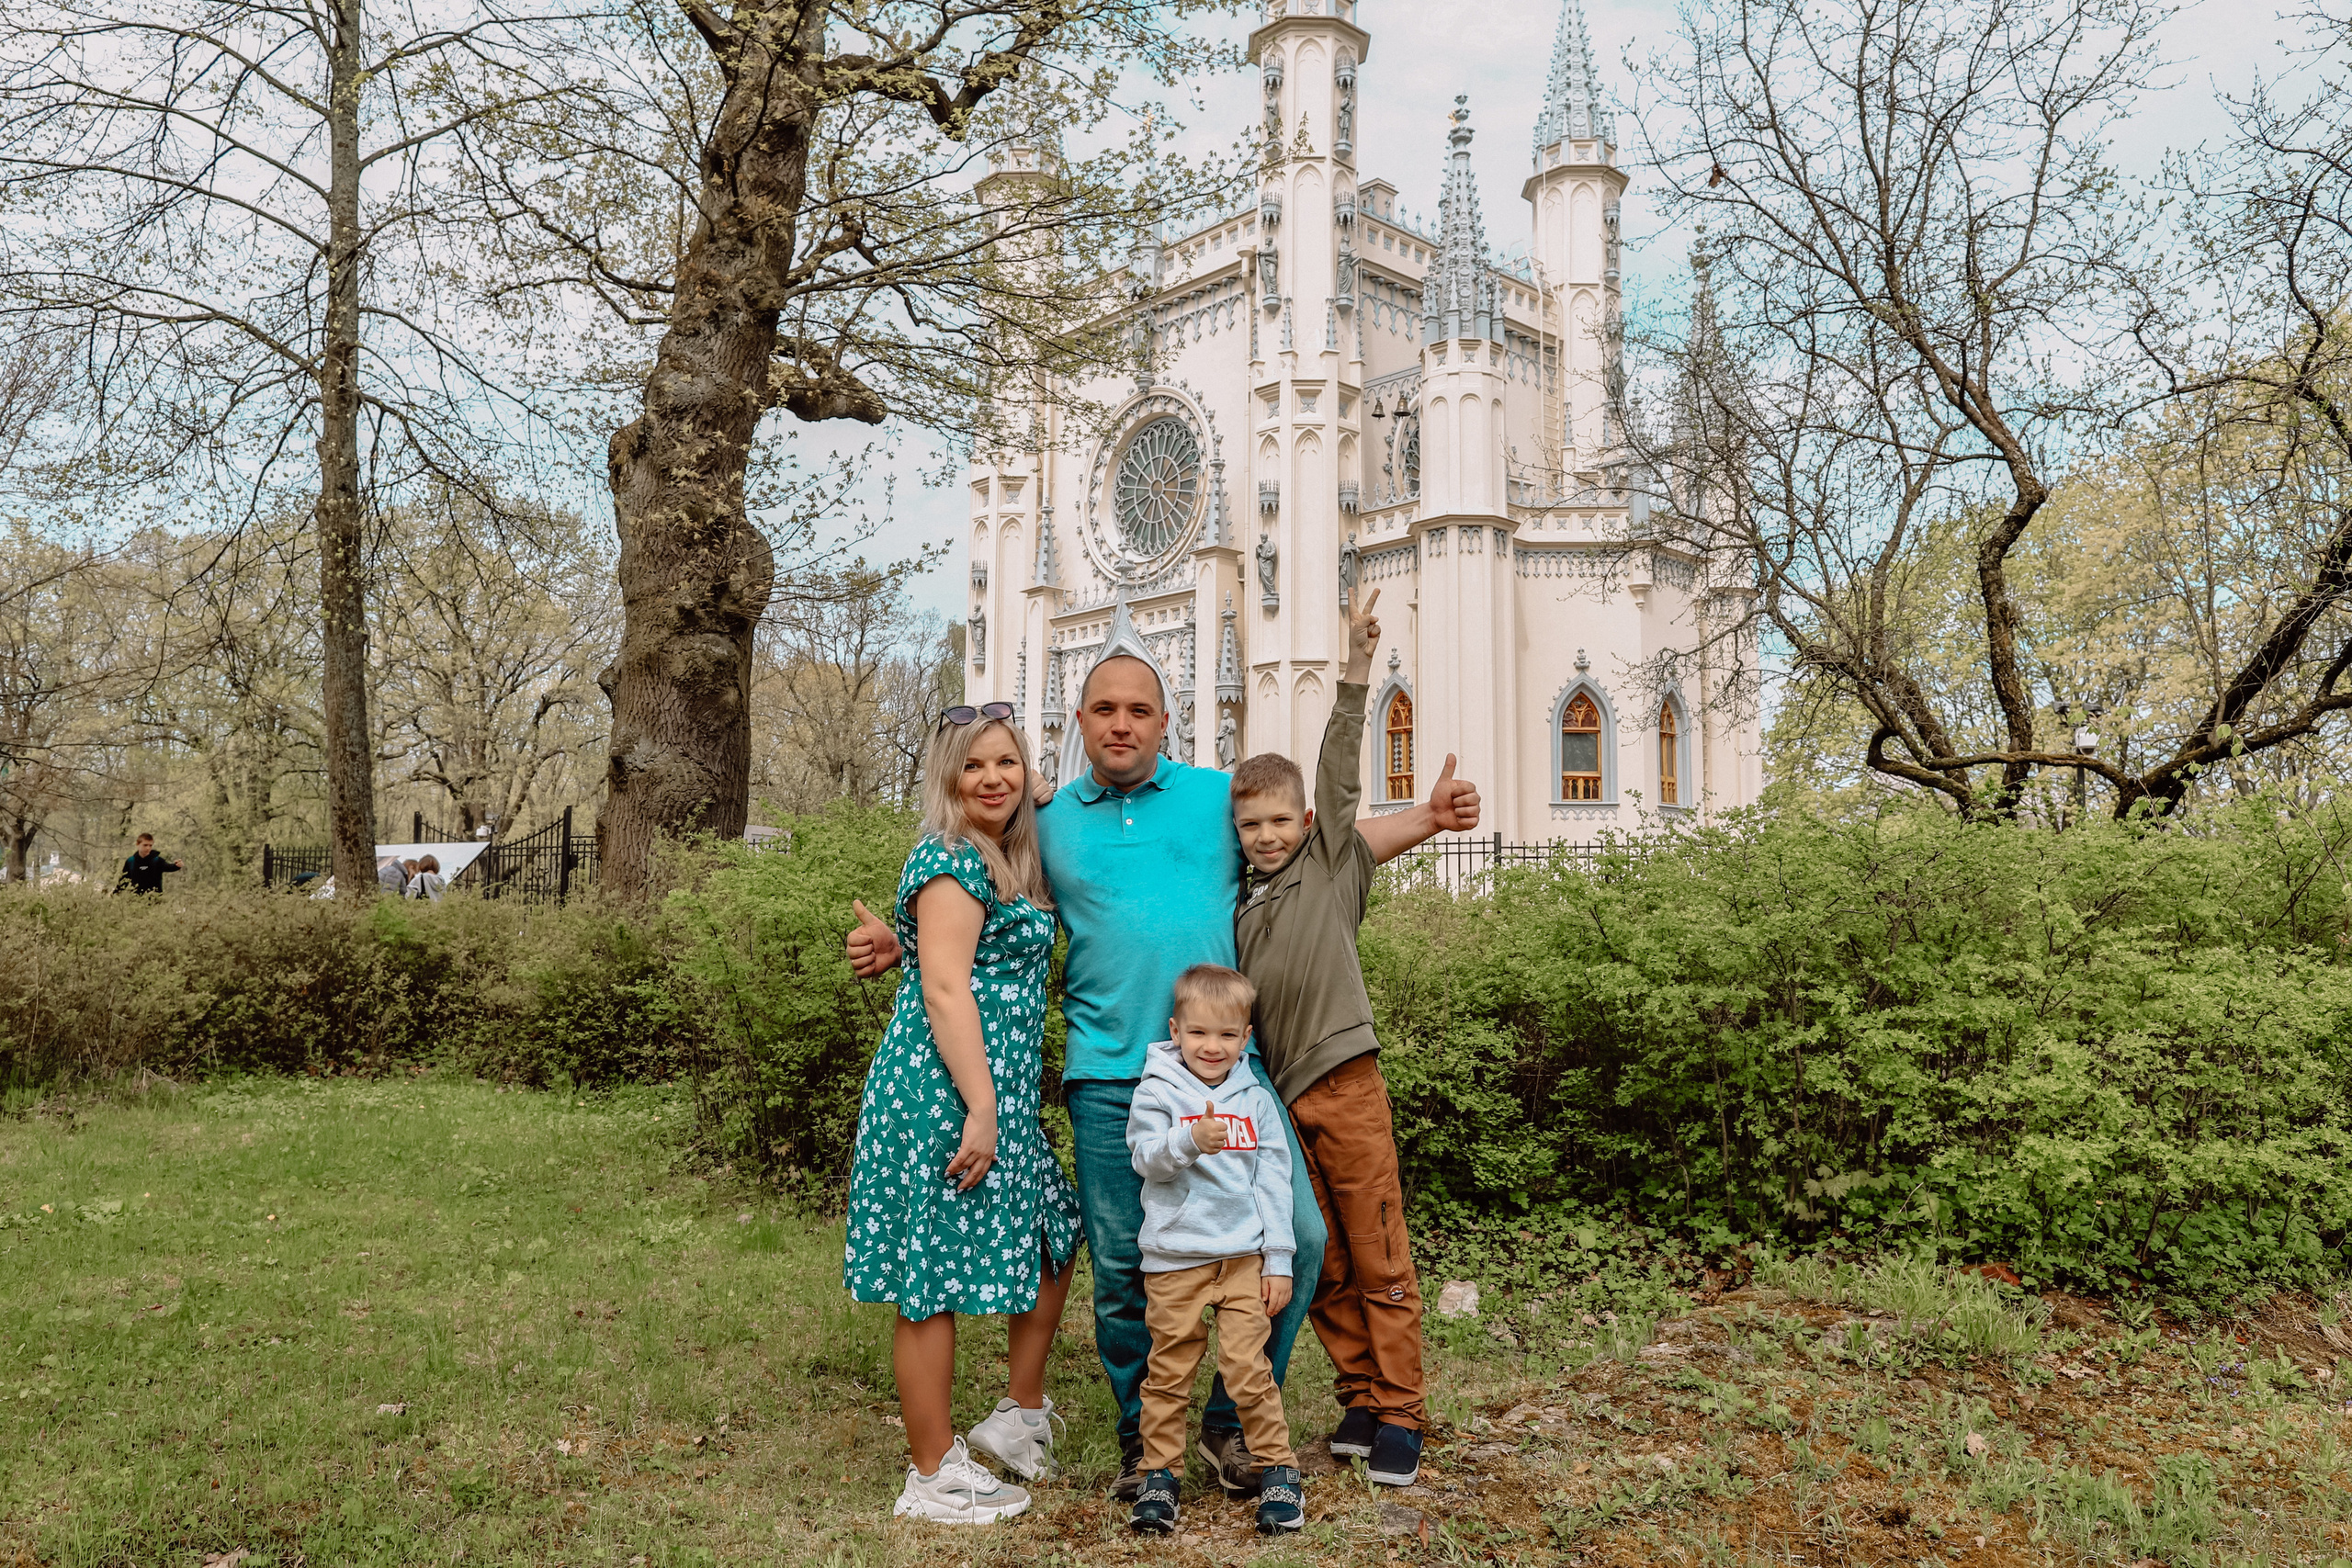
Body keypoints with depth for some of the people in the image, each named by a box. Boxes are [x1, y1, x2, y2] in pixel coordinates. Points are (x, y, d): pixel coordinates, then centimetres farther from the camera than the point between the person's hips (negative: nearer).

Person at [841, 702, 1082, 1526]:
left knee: (1054, 1236, 18)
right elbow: (944, 990, -18)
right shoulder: (950, 861, -12)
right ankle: (935, 1476, 10)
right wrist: (979, 1109, -21)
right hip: (947, 1090, -10)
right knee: (937, 1277, -1)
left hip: (998, 1095, 10)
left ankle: (1020, 1416, 31)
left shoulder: (1008, 861, 17)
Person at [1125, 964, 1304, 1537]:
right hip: (1174, 1258, -1)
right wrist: (1191, 1139, -32)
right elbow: (1146, 1158, -13)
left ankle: (1279, 1469, 11)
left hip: (1244, 1256, 1)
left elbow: (1274, 1181, 8)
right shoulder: (1157, 1091, -1)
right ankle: (1160, 1473, 19)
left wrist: (1278, 1260, 4)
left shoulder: (1256, 1100, 7)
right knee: (1169, 1370, 5)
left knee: (1247, 1367, -4)